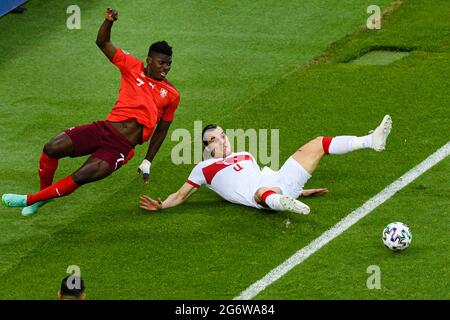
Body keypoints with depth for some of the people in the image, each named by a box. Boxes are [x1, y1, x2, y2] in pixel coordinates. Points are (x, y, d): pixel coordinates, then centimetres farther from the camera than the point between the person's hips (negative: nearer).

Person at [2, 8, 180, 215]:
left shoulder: (171, 95, 8)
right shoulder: (133, 67, 8)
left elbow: (162, 129, 17)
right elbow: (103, 43, 7)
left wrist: (147, 163, 14)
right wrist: (108, 22, -14)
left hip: (121, 147, -2)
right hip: (104, 129, 2)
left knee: (79, 178, -18)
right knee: (51, 149, -12)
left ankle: (31, 200, -1)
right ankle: (43, 193, 15)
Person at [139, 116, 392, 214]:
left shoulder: (245, 156, 34)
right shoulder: (204, 168, 19)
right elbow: (182, 195, 15)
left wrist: (299, 190, 29)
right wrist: (161, 205, -5)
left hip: (281, 181, 7)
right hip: (260, 196, -7)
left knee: (318, 144, 3)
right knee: (265, 193, -48)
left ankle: (372, 141, -6)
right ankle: (286, 204, -85)